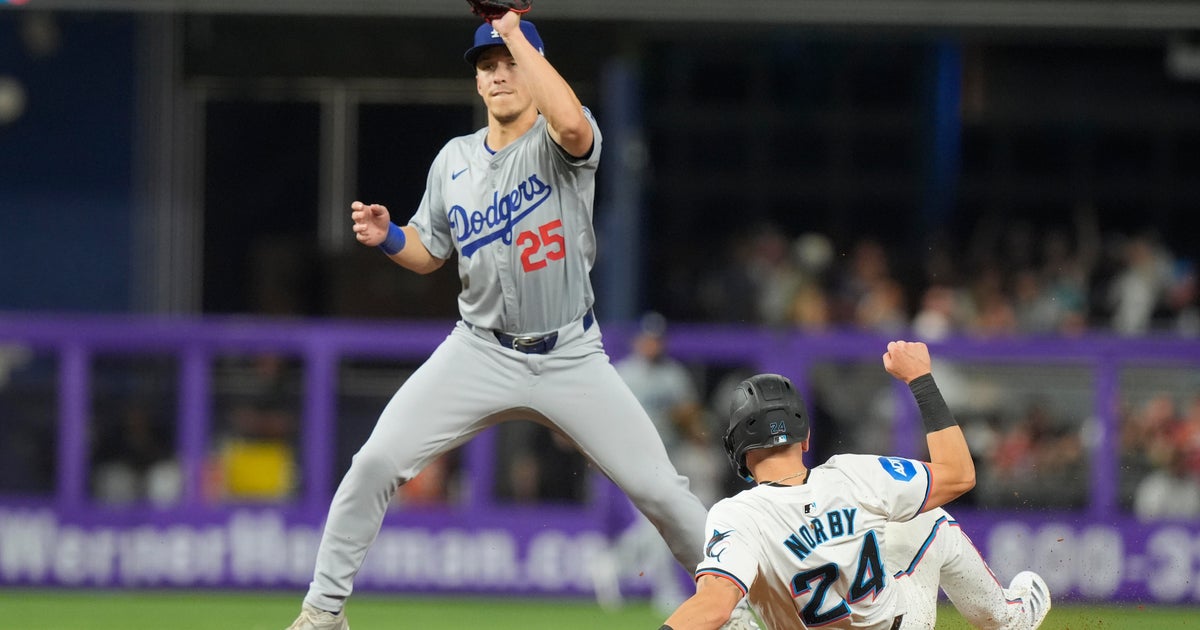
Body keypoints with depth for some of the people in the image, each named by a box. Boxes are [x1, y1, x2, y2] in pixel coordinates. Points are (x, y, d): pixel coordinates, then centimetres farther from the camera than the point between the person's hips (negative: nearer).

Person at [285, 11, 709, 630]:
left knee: (659, 489, -6)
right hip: (480, 354, 3)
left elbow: (572, 122, -37)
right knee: (376, 462, -12)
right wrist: (386, 236, -8)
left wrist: (516, 34, -29)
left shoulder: (560, 144, -10)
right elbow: (427, 254, 15)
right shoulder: (454, 160, 4)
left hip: (571, 358, -3)